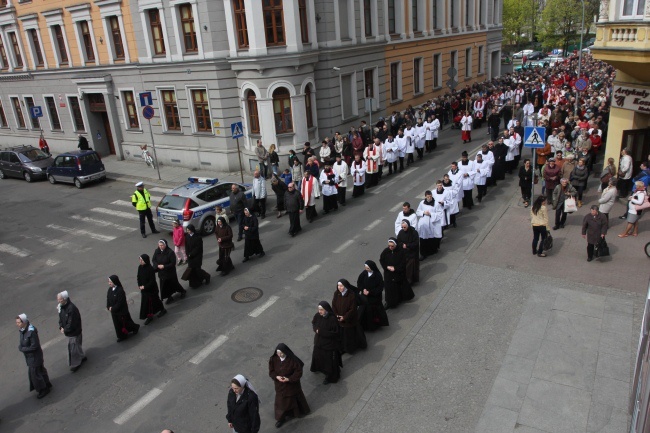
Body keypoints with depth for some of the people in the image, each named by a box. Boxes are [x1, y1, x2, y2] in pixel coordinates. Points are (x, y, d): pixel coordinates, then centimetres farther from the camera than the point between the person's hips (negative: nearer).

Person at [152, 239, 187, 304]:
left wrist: (164, 266, -25)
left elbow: (173, 263, -19)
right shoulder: (157, 251, -7)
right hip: (161, 272, 4)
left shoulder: (170, 252, -22)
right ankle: (169, 297, 24)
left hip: (170, 272, -4)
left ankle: (182, 291, 41)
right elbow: (153, 260, 3)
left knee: (174, 283, 14)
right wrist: (157, 265, -15)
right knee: (164, 286, 6)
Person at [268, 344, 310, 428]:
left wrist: (289, 379, -26)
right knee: (280, 400, 12)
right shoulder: (274, 359, -17)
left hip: (292, 384, -2)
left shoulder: (292, 360, -27)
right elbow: (271, 371, -5)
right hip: (280, 384, 2)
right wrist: (276, 377, -23)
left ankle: (298, 411, 49)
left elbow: (299, 371, -19)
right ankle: (281, 418, 31)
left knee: (293, 398, 21)